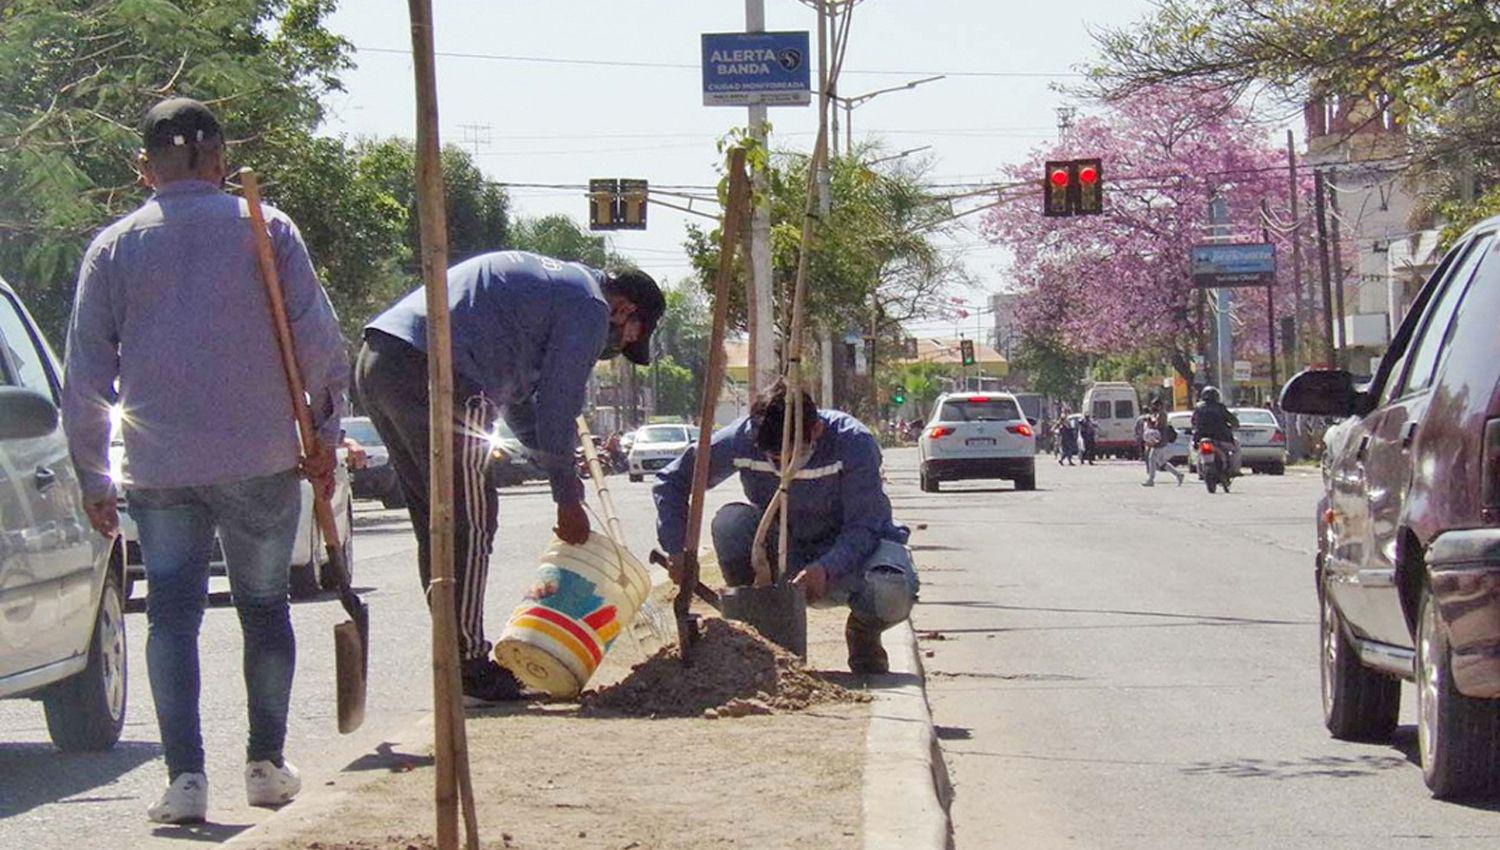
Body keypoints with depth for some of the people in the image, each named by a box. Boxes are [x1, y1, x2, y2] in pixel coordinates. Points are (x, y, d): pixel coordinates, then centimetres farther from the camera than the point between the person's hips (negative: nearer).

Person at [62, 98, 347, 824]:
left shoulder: (114, 246, 4)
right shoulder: (265, 229, 2)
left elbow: (86, 372, 4)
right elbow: (317, 338, -1)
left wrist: (92, 476, 11)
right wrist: (325, 432, 10)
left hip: (159, 465, 0)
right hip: (261, 458, 0)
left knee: (172, 615, 3)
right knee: (265, 607, 14)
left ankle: (185, 775, -7)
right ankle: (267, 765, 18)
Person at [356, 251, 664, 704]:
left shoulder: (549, 283, 33)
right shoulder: (590, 307, 3)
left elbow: (518, 400, 38)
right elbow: (558, 407, 0)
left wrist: (565, 478, 35)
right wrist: (568, 498, 10)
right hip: (430, 373, -10)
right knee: (469, 525, -3)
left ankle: (458, 659, 23)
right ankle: (468, 670, -1)